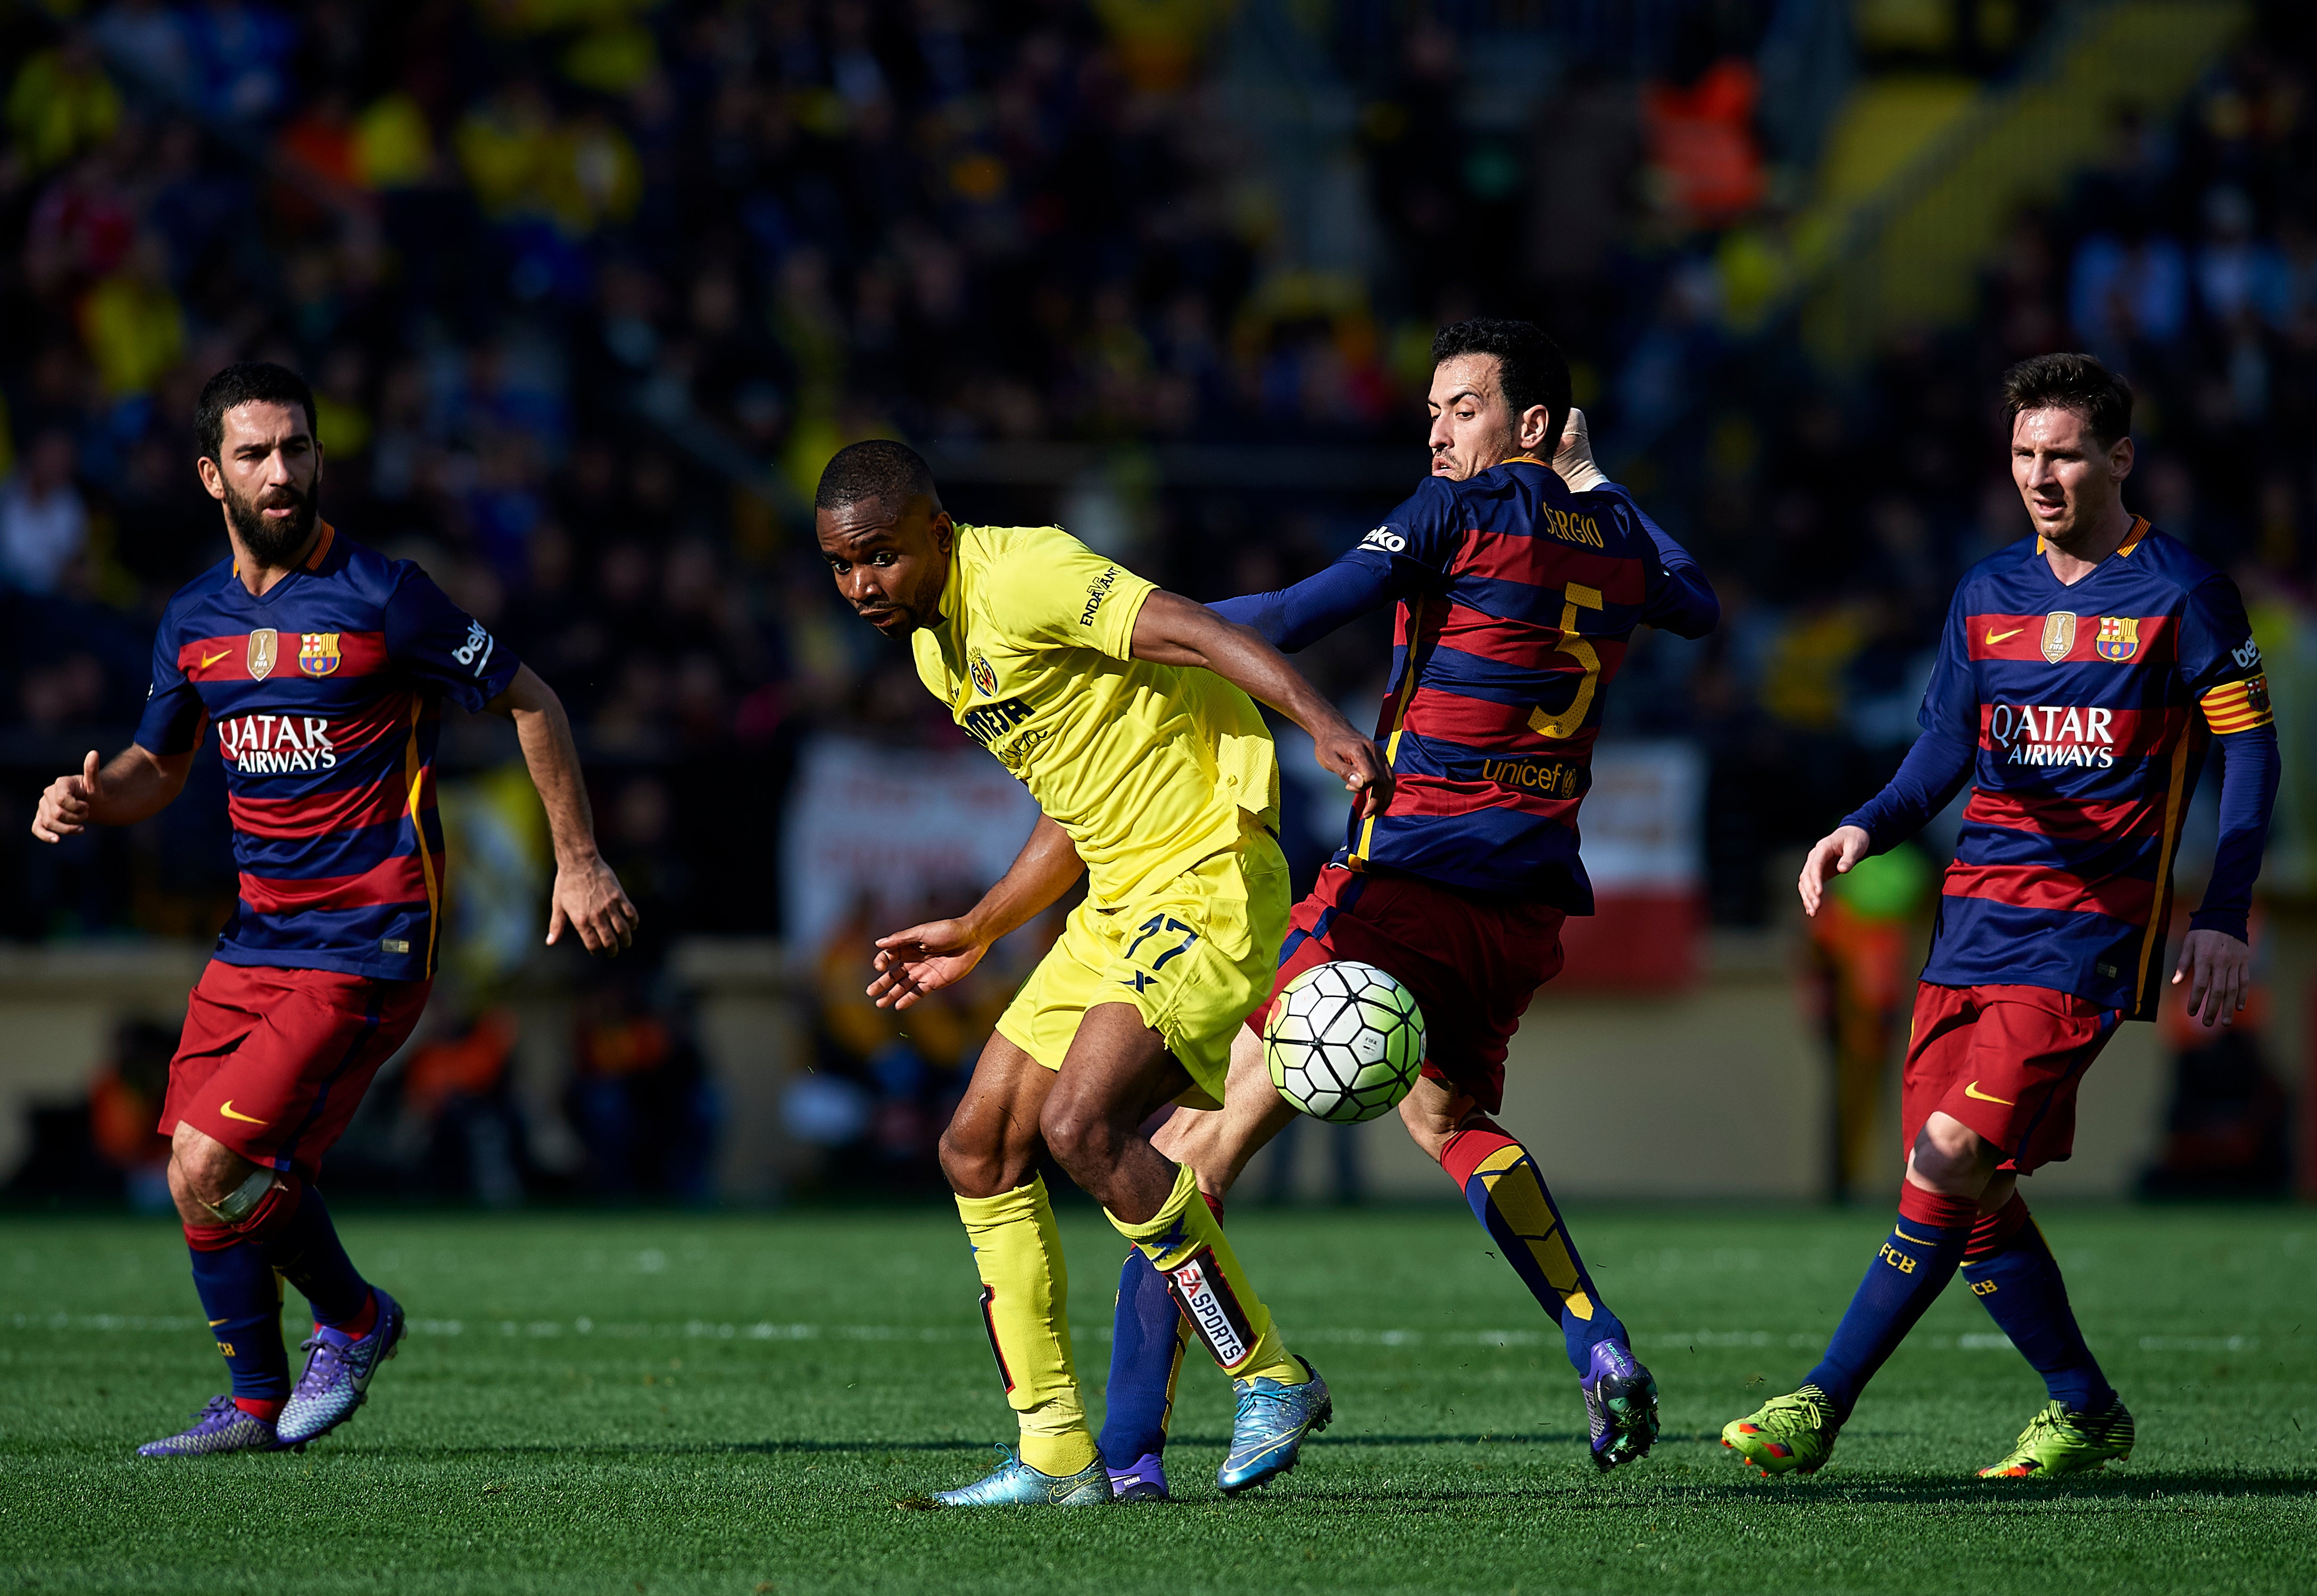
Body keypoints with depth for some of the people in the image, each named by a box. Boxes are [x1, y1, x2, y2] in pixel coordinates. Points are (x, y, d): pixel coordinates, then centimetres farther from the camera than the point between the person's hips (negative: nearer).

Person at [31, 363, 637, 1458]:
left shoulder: (379, 597, -10)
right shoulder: (194, 619, 8)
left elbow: (530, 701, -1)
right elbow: (160, 766, 22)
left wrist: (578, 862, -1)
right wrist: (91, 799, -1)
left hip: (368, 944, -7)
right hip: (257, 936, 7)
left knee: (213, 1166, -15)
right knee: (196, 1175, 2)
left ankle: (352, 1317, 10)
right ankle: (256, 1406, 19)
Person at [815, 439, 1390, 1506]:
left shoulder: (1021, 575, -15)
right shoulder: (936, 647, 15)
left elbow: (1196, 633, -28)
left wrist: (1320, 721, -43)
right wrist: (976, 933, 24)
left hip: (1209, 888, -10)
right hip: (1120, 902, 10)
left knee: (1081, 1125, -24)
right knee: (979, 1149, 5)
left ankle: (1271, 1380, -12)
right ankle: (1056, 1455, 10)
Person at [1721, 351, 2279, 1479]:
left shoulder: (2182, 594, -2)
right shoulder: (1986, 594, 13)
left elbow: (2250, 751, 0)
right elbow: (1943, 753, 14)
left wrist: (2224, 920, -8)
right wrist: (1867, 828, -6)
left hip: (2092, 922, -6)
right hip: (1975, 909, 6)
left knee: (1952, 1157, -18)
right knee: (1966, 1191, 1)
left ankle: (1822, 1405, -16)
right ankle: (2085, 1412, 17)